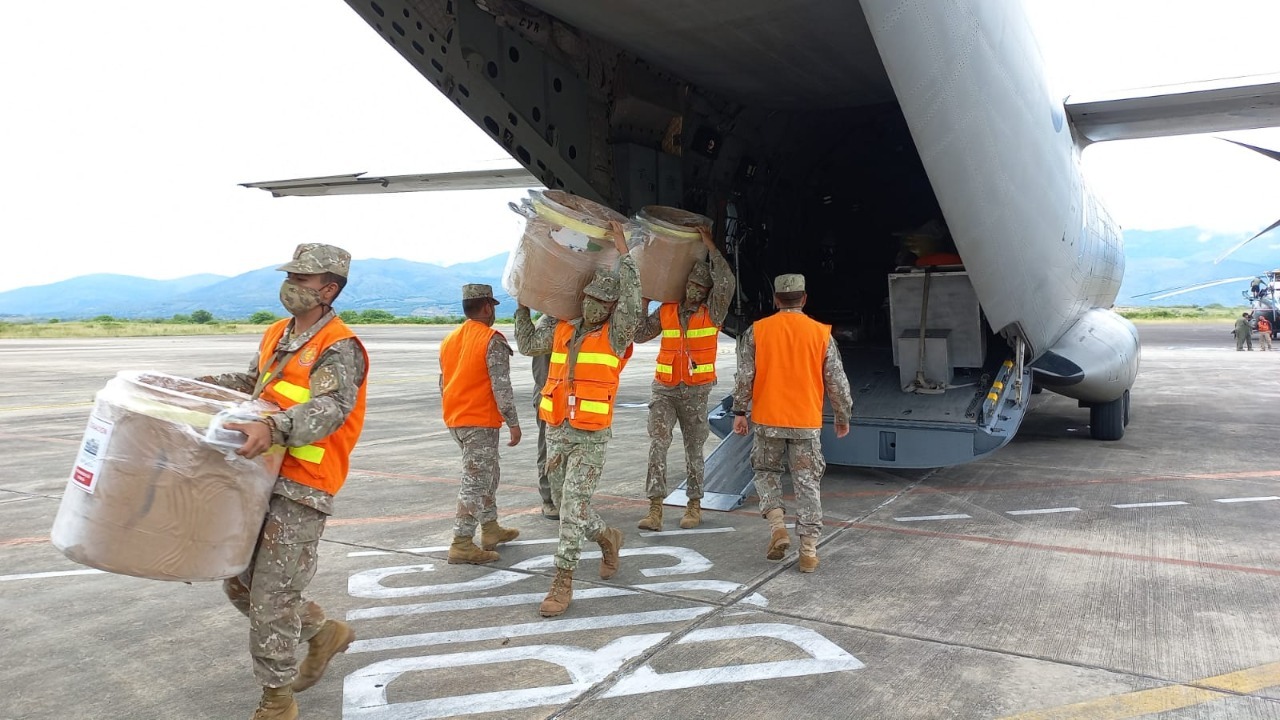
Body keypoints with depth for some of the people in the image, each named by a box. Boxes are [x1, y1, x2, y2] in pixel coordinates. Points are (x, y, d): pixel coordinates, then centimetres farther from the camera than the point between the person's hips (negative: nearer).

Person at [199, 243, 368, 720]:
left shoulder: (338, 347, -13)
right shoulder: (276, 335, 14)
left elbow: (332, 406, -29)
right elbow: (253, 383, 29)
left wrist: (274, 429, -44)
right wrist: (206, 384, 13)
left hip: (301, 488, -8)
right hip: (261, 478, 9)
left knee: (271, 595, -3)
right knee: (239, 582, 15)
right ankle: (324, 632, 34)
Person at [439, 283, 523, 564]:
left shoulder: (449, 340, 12)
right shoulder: (492, 340, -12)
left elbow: (443, 383, 17)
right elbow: (501, 386, -16)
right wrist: (513, 423, -12)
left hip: (455, 420, 8)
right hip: (480, 422, -8)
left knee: (488, 475, 21)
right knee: (475, 481, -4)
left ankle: (490, 529, 29)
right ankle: (462, 544, -4)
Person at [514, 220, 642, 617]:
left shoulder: (615, 334, -5)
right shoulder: (562, 330, 9)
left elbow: (632, 298, -21)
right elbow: (527, 344, 21)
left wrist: (621, 248, -20)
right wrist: (523, 304, 17)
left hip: (591, 439, -6)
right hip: (557, 434, 6)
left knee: (572, 509, -10)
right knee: (567, 507, 15)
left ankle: (562, 583, -2)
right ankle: (608, 538, 41)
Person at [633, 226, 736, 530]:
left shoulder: (712, 312, -2)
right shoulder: (666, 311, 5)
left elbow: (727, 283, -18)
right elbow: (640, 335, 10)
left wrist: (710, 247, -15)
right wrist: (644, 305, 4)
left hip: (696, 392, -1)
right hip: (664, 389, 1)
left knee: (694, 449, 9)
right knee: (658, 443, -12)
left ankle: (694, 505, 23)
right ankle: (655, 508, -13)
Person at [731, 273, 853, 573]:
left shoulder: (756, 331, -3)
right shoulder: (821, 333, -2)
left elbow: (744, 376, -4)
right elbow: (837, 382, 2)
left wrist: (740, 411, 7)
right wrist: (843, 417, 14)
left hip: (768, 420, 0)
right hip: (807, 423, 0)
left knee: (766, 472, 20)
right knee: (808, 483, 8)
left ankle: (777, 526, 1)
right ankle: (809, 551, 9)